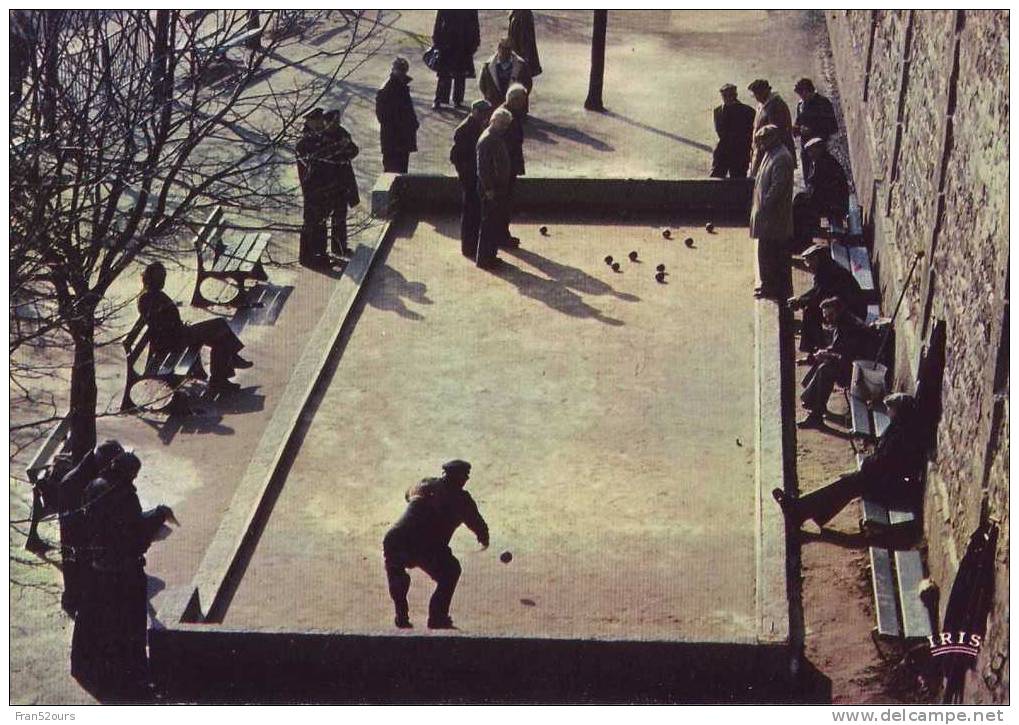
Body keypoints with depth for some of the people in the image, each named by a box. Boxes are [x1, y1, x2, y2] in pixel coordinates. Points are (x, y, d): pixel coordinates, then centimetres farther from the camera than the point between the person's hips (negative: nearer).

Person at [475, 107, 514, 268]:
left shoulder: (498, 138, 11)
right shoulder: (486, 140, -19)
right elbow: (482, 168, -22)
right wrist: (488, 189, -21)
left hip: (500, 187, 10)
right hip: (491, 190, -10)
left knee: (500, 223, 15)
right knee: (489, 224, -2)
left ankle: (491, 255, 25)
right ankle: (483, 259, 6)